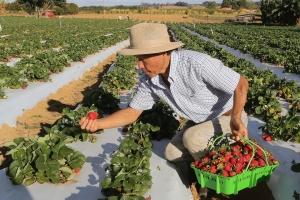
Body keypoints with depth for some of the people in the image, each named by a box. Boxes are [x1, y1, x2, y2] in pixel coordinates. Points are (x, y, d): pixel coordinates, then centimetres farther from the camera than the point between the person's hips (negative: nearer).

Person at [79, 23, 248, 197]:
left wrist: (236, 118, -41)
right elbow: (132, 112, -5)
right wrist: (97, 123, -19)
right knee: (172, 154, 5)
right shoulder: (149, 80, -13)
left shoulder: (196, 63, -35)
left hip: (230, 117, -7)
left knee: (192, 137, -30)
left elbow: (242, 83, -27)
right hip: (202, 121, 7)